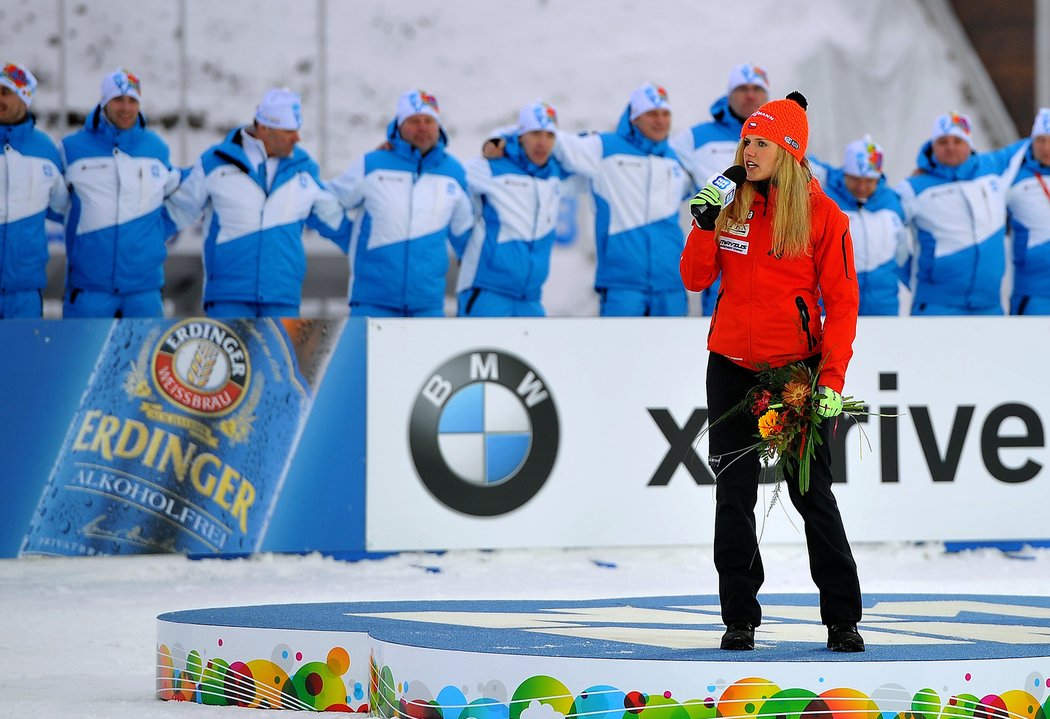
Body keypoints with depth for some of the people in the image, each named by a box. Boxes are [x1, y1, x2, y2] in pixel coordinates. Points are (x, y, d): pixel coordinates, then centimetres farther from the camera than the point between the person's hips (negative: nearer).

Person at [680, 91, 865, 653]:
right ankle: (739, 618, 10)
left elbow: (842, 301, -6)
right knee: (733, 495, 4)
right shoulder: (731, 204, 4)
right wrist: (706, 224, -13)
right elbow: (696, 279, 3)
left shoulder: (822, 214, -6)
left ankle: (842, 620, 7)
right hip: (732, 367, 3)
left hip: (796, 368, -3)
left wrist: (831, 378, -14)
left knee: (812, 494, -1)